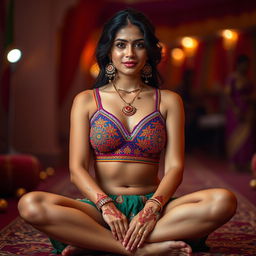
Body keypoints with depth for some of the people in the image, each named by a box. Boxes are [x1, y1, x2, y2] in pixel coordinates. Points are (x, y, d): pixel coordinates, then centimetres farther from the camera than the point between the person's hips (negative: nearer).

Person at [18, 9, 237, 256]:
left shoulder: (168, 101, 10)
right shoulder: (86, 101, 9)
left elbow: (174, 166, 1)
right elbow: (77, 168, 0)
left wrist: (152, 208, -19)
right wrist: (106, 206, -19)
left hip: (152, 205, 1)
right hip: (100, 205, -1)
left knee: (224, 201, -28)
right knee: (30, 205, -29)